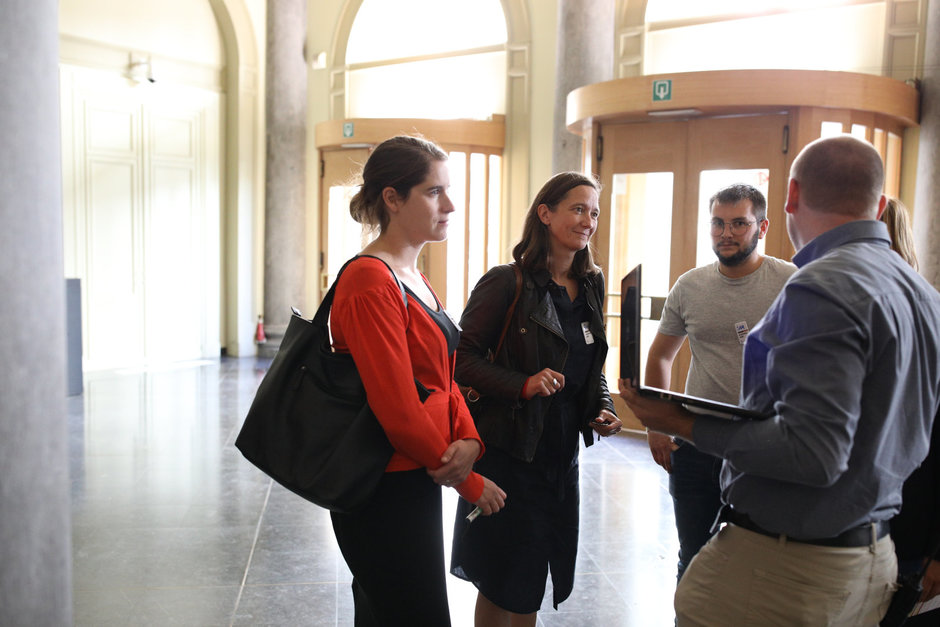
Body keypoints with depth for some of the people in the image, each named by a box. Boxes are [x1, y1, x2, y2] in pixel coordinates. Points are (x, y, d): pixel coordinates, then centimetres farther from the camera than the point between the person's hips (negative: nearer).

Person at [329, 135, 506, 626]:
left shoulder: (414, 279, 11)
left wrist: (469, 441, -8)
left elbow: (443, 379, 12)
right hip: (383, 494, -9)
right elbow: (399, 410, -22)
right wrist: (468, 481, -10)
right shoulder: (371, 282, -19)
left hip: (416, 484, 9)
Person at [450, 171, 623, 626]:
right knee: (503, 584, 7)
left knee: (528, 586, 16)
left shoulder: (590, 286, 8)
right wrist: (522, 385, -26)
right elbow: (462, 358, -14)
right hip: (508, 449, -6)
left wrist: (602, 409, 1)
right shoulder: (506, 283, -12)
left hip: (562, 451, 6)